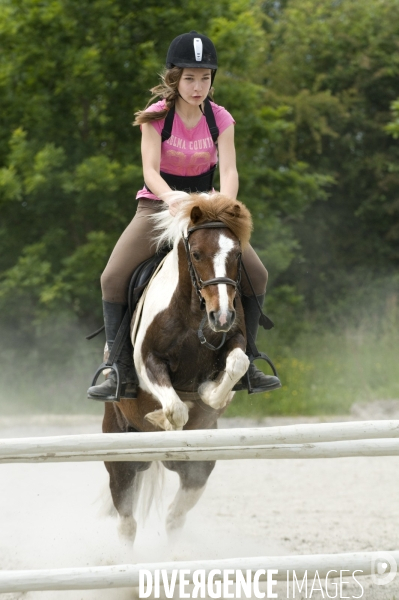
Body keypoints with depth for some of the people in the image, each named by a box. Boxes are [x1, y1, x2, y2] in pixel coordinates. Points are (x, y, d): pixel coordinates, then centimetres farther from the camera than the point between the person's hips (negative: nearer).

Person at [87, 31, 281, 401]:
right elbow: (150, 170, -21)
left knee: (255, 274, -13)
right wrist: (172, 200, -42)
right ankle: (122, 373, -16)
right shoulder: (156, 117, -11)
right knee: (113, 277, -23)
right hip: (157, 204, -2)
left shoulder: (220, 119, -5)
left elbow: (229, 170, -17)